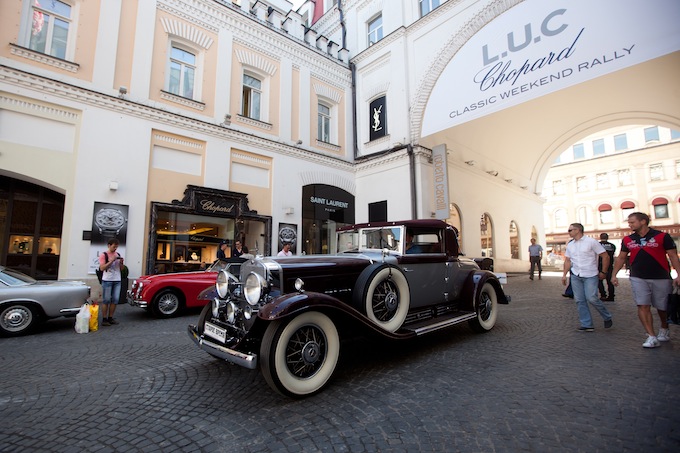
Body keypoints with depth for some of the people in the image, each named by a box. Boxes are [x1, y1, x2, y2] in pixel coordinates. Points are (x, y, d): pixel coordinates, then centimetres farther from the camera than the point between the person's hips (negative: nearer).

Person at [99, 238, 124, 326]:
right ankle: (104, 319, 5)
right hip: (107, 280, -5)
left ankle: (110, 318, 13)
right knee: (106, 300, -1)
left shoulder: (118, 255, 13)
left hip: (117, 280, 5)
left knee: (115, 300, 5)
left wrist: (121, 263, -3)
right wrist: (111, 261, -18)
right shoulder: (103, 255, -2)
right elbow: (102, 268, -11)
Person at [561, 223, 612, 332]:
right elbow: (567, 261, 15)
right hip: (575, 276, 5)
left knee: (592, 298, -10)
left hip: (590, 275, -5)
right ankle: (586, 324, 11)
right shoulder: (570, 245, 10)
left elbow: (605, 256, -4)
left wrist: (603, 272, -5)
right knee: (579, 300, 3)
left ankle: (607, 317, 17)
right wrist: (564, 275, 9)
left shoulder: (591, 241, -6)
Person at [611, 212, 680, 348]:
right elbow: (621, 258, 11)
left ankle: (664, 329, 39)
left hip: (661, 278, -2)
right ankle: (652, 337, -3)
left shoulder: (662, 236, -4)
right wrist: (614, 275, 6)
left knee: (662, 307, 12)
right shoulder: (627, 240, 5)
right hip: (638, 279, 2)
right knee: (643, 306, -7)